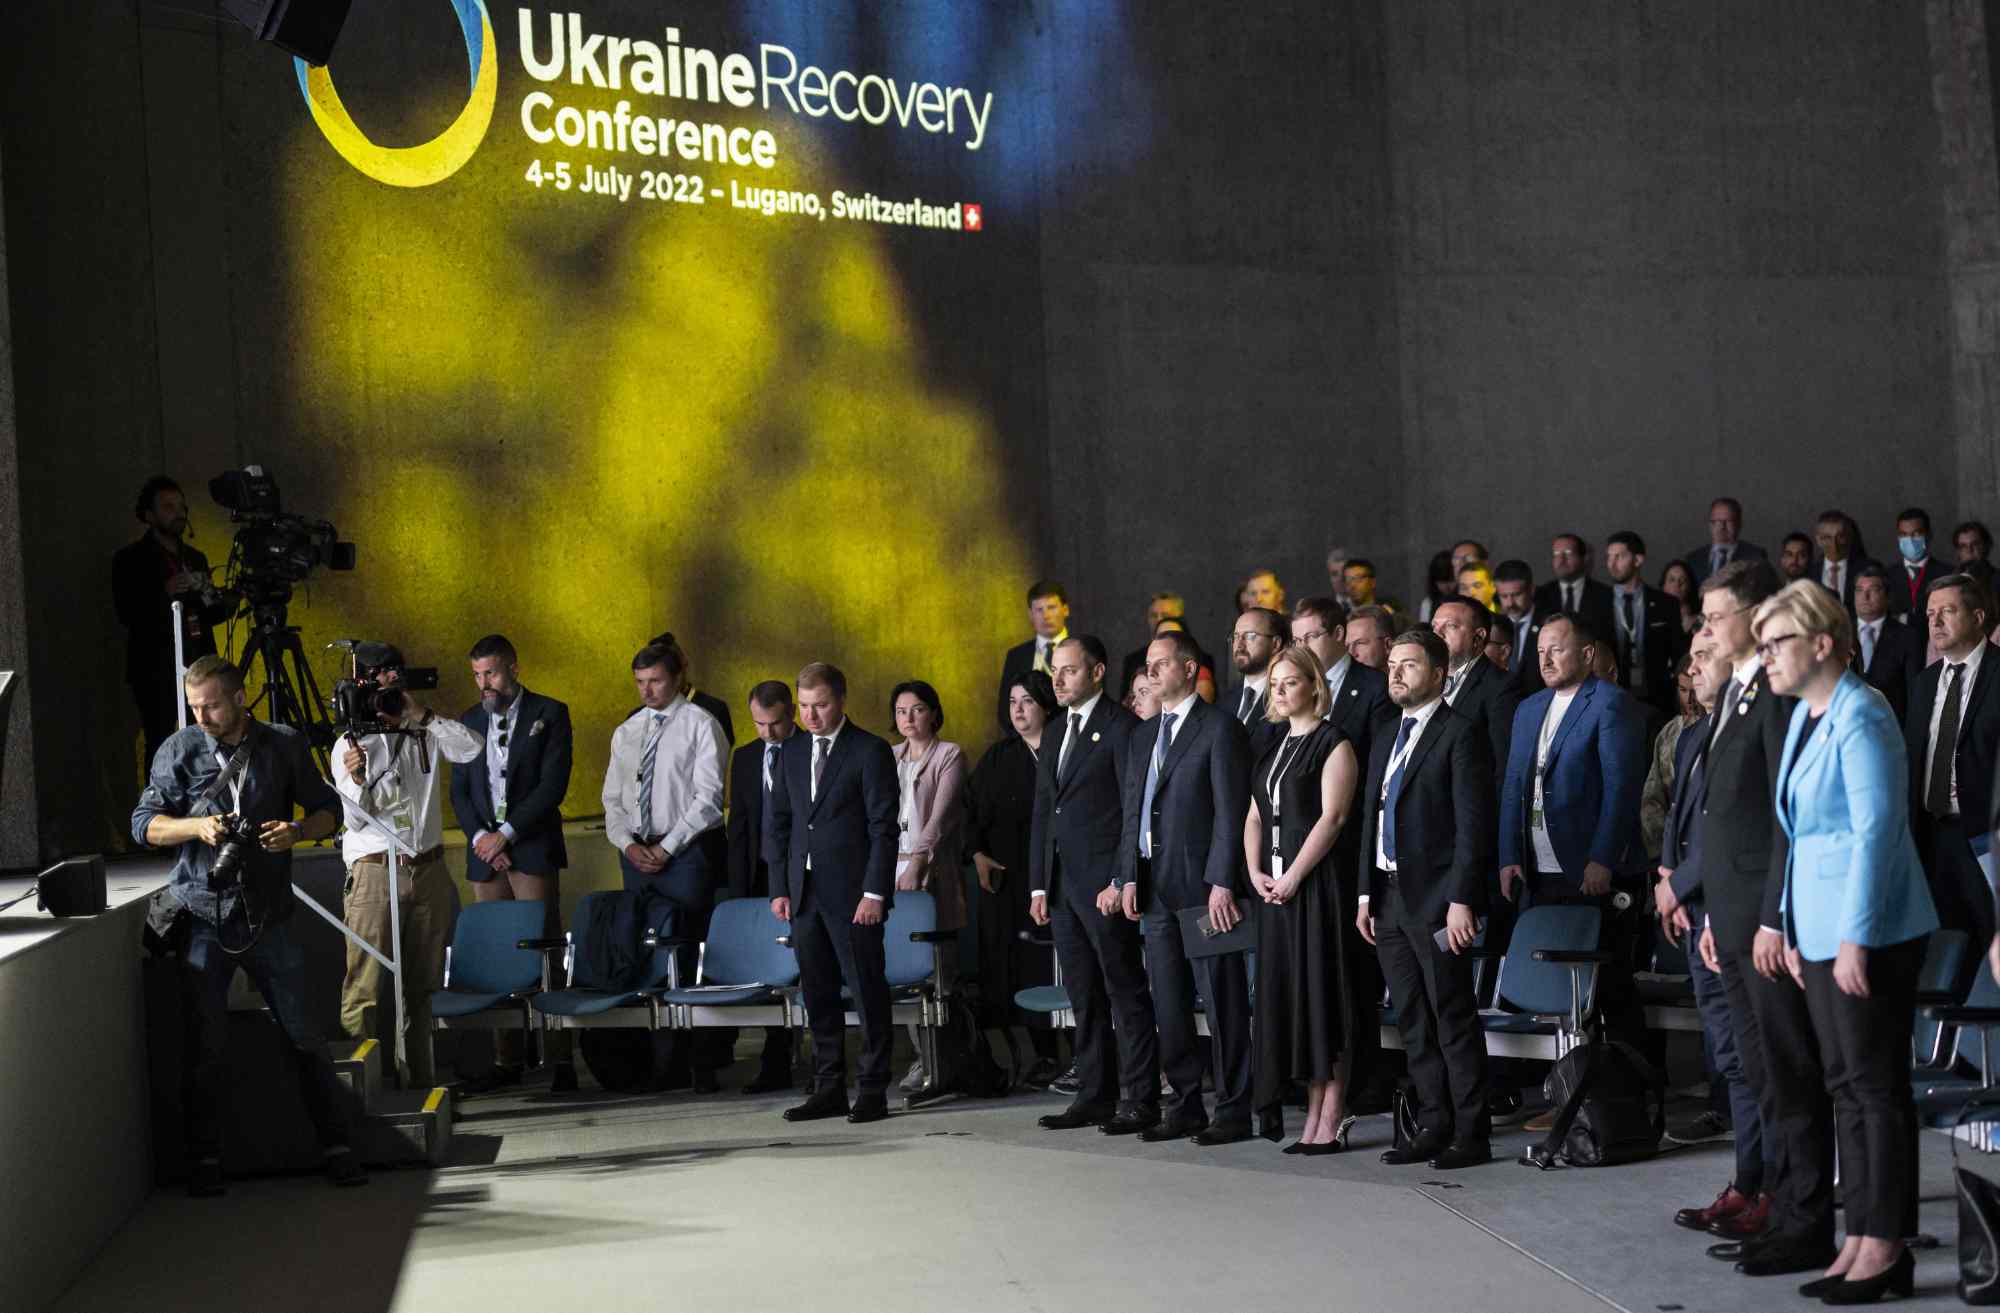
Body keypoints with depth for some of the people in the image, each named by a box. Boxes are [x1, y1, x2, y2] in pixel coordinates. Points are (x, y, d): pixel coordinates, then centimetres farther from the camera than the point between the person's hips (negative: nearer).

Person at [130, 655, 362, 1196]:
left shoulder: (285, 745, 3)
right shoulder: (178, 751, 2)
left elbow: (328, 809, 9)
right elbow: (144, 823, 2)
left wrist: (297, 831, -12)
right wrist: (197, 826, -16)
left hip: (267, 916, 0)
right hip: (202, 915, 0)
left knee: (301, 1033, 2)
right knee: (205, 1044, 2)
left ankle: (338, 1147, 9)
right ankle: (205, 1160, 13)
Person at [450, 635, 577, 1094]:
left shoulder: (549, 714, 0)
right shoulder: (469, 721, 14)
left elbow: (553, 784, -8)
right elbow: (459, 791, 13)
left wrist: (505, 834, -11)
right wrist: (480, 838, -3)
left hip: (532, 850, -4)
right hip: (485, 853, 4)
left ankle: (560, 1060, -6)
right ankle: (506, 1060, 8)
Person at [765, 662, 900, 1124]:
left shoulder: (870, 752, -5)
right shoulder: (792, 755, 13)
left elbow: (884, 827, -9)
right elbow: (778, 823, 15)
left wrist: (874, 893, -14)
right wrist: (781, 888, 7)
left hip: (853, 894, -6)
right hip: (804, 894, 6)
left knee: (868, 993, -2)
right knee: (818, 995, 9)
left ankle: (873, 1090, 4)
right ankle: (829, 1089, 15)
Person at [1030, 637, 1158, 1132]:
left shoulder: (1122, 727, -7)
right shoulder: (1057, 733, 17)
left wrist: (1120, 881, -17)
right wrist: (1038, 884, 13)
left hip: (1105, 885, -8)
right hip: (1062, 885, 8)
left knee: (1126, 994, -3)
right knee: (1084, 998, 11)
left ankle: (1139, 1100, 0)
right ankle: (1094, 1096, 17)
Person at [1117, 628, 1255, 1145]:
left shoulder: (1219, 728, -5)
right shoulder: (1143, 736, 17)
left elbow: (1231, 810, -11)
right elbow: (1133, 811, 17)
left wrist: (1222, 882, -17)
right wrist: (1129, 876, 7)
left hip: (1204, 885, -7)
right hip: (1156, 888, 7)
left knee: (1222, 1003, -2)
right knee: (1169, 1005, 10)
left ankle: (1233, 1111, 3)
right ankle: (1187, 1106, 18)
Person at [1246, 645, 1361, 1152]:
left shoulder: (1333, 743, -6)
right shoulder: (1272, 747, 16)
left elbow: (1333, 816, -14)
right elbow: (1255, 816, 15)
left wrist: (1294, 875, -17)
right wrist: (1256, 873, 0)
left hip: (1316, 881, -7)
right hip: (1274, 884, 7)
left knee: (1322, 991, -5)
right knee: (1289, 993, 6)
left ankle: (1332, 1119, -1)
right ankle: (1314, 1114, 11)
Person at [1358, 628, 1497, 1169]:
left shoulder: (1460, 736, -7)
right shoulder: (1385, 742, 17)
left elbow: (1473, 824, -13)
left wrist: (1460, 900, -18)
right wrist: (1367, 893, 13)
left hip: (1436, 898, -8)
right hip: (1390, 896, 8)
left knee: (1454, 1018, -3)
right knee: (1413, 1021, 10)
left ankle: (1470, 1135, 2)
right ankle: (1433, 1128, 16)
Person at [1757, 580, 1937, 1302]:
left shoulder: (1860, 718, -14)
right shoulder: (1804, 715, 13)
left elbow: (1876, 830, -18)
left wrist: (1855, 938, -20)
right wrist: (1793, 928, 16)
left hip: (1870, 930, -9)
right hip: (1820, 928, 9)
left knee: (1876, 1085, -2)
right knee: (1845, 1086, 10)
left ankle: (1886, 1247, 5)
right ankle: (1859, 1241, 16)